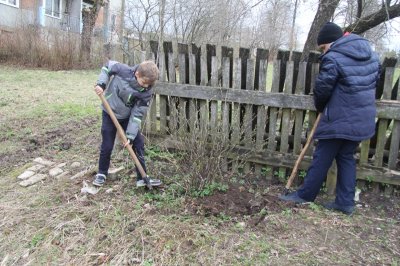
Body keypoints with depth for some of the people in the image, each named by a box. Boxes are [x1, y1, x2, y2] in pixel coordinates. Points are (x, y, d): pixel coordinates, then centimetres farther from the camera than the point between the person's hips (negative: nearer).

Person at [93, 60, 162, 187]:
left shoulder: (146, 93, -21)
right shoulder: (123, 71, -27)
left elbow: (137, 114, -18)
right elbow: (108, 66, -7)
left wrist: (130, 136, -21)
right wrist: (101, 83, -21)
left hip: (128, 117, 2)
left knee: (139, 144, -1)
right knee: (107, 146, 3)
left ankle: (142, 178, 11)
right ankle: (102, 174, 28)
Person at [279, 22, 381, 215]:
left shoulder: (333, 58, -14)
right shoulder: (371, 54, 11)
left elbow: (322, 89, -12)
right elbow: (375, 78, 19)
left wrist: (320, 107, 7)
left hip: (339, 120, -8)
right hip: (363, 119, 8)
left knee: (322, 158, 3)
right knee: (347, 157, 15)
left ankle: (305, 195, 16)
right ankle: (346, 202, 19)